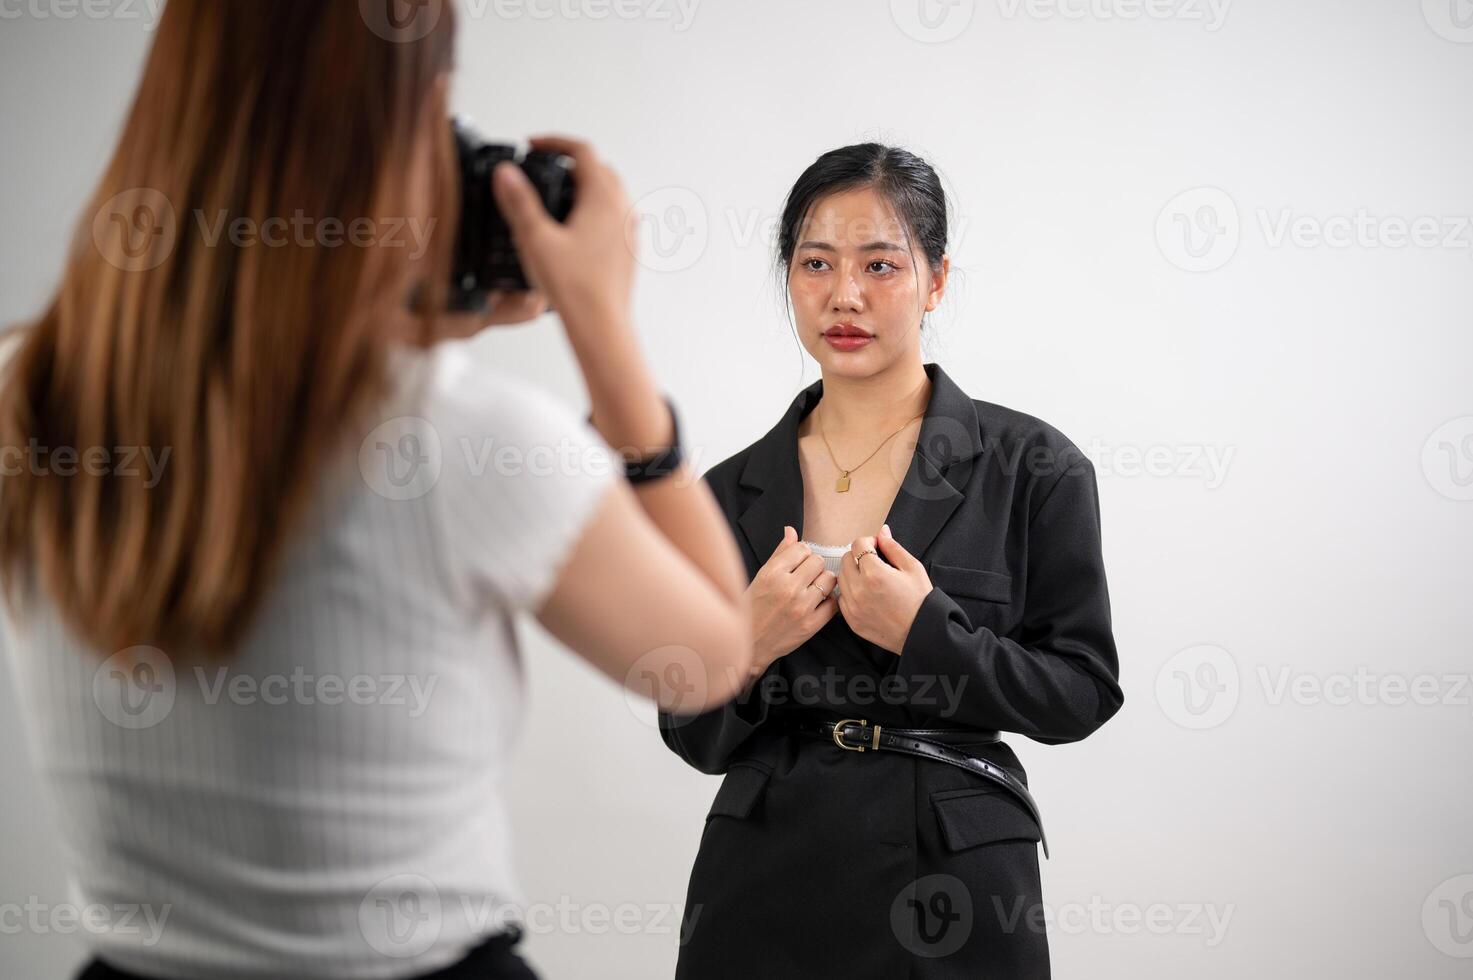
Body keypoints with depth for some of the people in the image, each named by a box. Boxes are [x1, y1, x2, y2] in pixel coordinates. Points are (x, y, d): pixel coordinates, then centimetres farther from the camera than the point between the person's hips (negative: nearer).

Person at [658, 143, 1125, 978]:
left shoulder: (1033, 468, -5)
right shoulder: (730, 493, 3)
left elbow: (1083, 691, -5)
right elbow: (697, 740, 6)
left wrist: (927, 632, -18)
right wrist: (744, 651, -14)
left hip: (954, 897, -2)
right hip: (764, 884, 2)